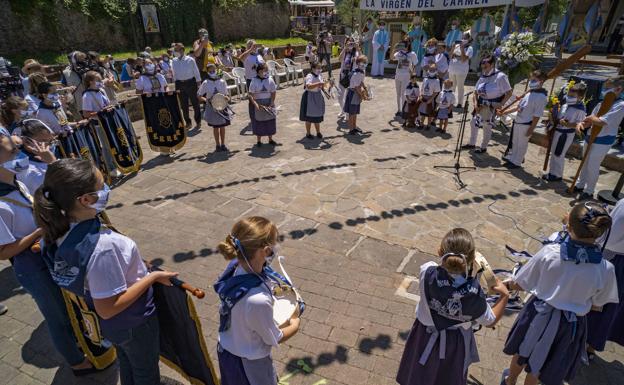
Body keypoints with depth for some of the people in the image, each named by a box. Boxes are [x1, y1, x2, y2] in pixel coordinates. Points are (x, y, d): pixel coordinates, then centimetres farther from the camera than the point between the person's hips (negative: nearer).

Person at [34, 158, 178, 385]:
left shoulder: (59, 232, -16)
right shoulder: (102, 246, -41)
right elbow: (108, 308, -31)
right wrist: (153, 277, -25)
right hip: (133, 322, -7)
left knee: (126, 364, 34)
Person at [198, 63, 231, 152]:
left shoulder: (222, 82, -2)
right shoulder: (205, 83, -5)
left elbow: (226, 94, 6)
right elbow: (199, 95, 2)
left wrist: (226, 98, -15)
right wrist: (206, 100, -14)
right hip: (212, 107, -1)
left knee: (222, 126, 8)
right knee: (215, 127, 7)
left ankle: (223, 145, 20)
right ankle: (218, 145, 18)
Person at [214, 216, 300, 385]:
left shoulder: (236, 267, -21)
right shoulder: (258, 300, -41)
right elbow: (275, 338, -20)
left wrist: (271, 290, 5)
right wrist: (295, 324, -3)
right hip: (248, 363, -6)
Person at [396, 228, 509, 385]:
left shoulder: (427, 273, -33)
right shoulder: (474, 293, -34)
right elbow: (490, 321, -12)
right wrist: (504, 296, -3)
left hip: (425, 337, 1)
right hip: (454, 344, -1)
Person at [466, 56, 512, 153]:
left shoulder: (500, 77, -18)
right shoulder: (482, 77, 2)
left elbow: (509, 93, -15)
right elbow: (475, 92, 7)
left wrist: (500, 105, -21)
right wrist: (475, 103, -9)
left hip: (491, 107, -7)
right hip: (481, 105, 7)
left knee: (487, 127, 4)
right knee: (473, 122, 17)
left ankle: (483, 147, 22)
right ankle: (472, 143, 35)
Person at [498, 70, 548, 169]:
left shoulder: (542, 97, -17)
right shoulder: (530, 93, 8)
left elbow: (537, 116, -18)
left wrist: (531, 129, -19)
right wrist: (504, 112, 11)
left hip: (526, 125, -8)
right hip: (517, 122, 8)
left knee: (521, 144, 6)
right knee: (515, 141, 21)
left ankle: (516, 162, 18)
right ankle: (512, 157, 37)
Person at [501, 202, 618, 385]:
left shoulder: (548, 252, -27)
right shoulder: (605, 269, -24)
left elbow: (520, 285, -15)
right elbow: (596, 305, -6)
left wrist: (505, 285, 6)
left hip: (539, 315, 0)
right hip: (570, 325, 0)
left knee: (522, 352, 30)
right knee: (538, 369, 26)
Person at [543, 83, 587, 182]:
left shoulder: (580, 109, -19)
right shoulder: (566, 103, 2)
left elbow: (579, 124, -20)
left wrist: (567, 124, -31)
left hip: (566, 134, -8)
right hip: (558, 131, 9)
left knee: (559, 155, 0)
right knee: (553, 153, 17)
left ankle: (557, 175, 15)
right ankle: (552, 172, 31)